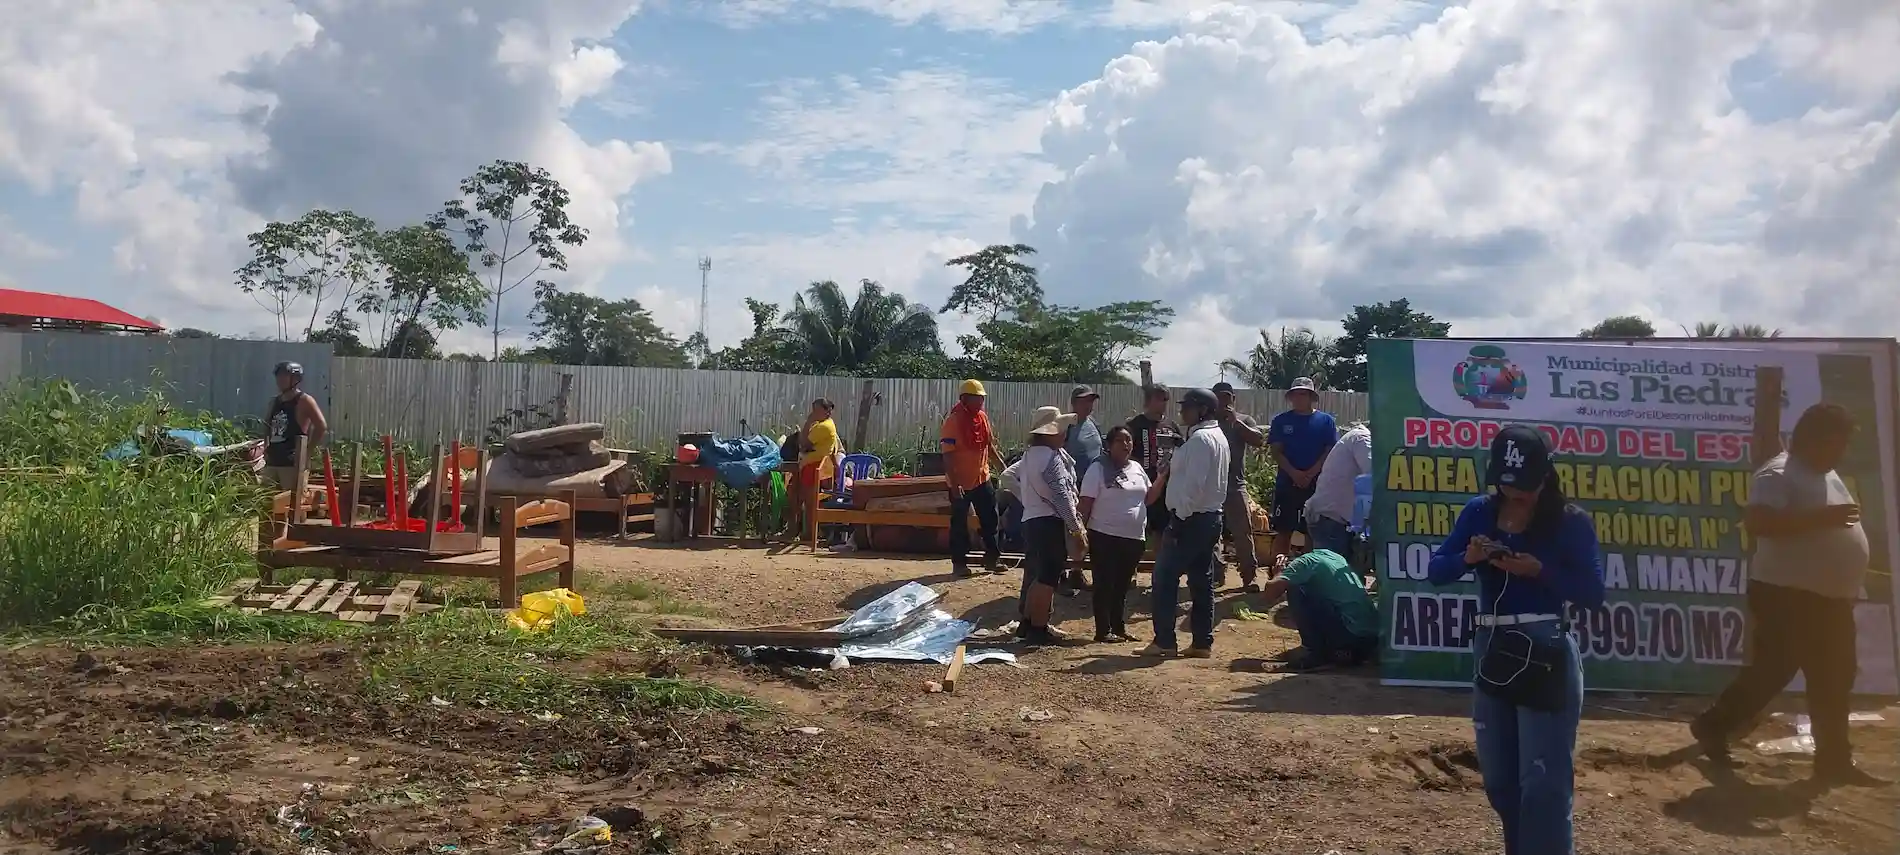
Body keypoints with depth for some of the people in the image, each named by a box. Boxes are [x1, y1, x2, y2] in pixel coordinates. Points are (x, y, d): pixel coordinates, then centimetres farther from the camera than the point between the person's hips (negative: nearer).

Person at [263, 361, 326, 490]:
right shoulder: (275, 402, 16)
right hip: (272, 462, 8)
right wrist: (266, 448, 17)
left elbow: (322, 426, -16)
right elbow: (267, 425, 32)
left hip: (293, 463, -8)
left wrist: (307, 450, -15)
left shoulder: (304, 401, -7)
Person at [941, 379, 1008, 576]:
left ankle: (992, 558, 23)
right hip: (961, 483, -7)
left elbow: (990, 446, 15)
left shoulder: (983, 417, 4)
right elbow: (947, 455, -20)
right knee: (959, 524, 5)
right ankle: (959, 563, 15)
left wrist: (1003, 468, 12)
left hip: (982, 478, 7)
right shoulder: (953, 420, -18)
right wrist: (954, 483, -24)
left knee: (990, 519, 11)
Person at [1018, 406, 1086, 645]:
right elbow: (1061, 495, -21)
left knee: (1035, 574, 16)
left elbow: (1016, 476, 28)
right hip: (1051, 522, -10)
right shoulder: (1051, 456, -16)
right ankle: (1038, 629, -2)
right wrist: (1076, 527, -19)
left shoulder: (1030, 454, 15)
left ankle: (1026, 623, 22)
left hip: (1031, 520, 10)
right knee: (1048, 576, -5)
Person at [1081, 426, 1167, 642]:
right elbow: (1086, 503, -9)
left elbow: (1148, 497, 16)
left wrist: (1163, 476, 3)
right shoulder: (1098, 469, -7)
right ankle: (1103, 630, 4)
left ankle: (1119, 628, 22)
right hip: (1105, 536, -6)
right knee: (1105, 585, -1)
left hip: (1134, 537, 6)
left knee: (1122, 586, 14)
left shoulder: (1137, 468, 12)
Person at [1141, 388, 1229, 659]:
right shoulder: (1217, 437, 16)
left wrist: (1180, 518, -20)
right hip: (1210, 517, 10)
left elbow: (1193, 484, -22)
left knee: (1165, 577, -4)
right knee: (1201, 581, 10)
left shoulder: (1199, 439, -16)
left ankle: (1164, 641, -2)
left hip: (1191, 518, -10)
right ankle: (1203, 642, 12)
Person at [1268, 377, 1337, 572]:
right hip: (1287, 483, 0)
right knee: (1283, 531, 1)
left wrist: (1310, 474, -13)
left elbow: (1330, 451, -1)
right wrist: (1294, 473, -14)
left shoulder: (1325, 420, 3)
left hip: (1317, 484, 0)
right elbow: (1276, 452, 0)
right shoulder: (1281, 421, 5)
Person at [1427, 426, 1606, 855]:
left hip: (1547, 657, -5)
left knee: (1544, 783, -3)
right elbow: (1435, 571, 2)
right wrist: (1467, 558, -18)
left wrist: (1539, 570, -24)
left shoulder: (1571, 520, -7)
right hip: (1491, 654, 5)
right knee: (1499, 780, 17)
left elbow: (1593, 593, -11)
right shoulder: (1479, 512, 4)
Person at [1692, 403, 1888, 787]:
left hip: (1830, 597, 9)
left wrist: (1850, 583, 17)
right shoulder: (1779, 474, -15)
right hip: (1789, 596, -9)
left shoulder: (1826, 476, 15)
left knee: (1833, 681, 10)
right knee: (1770, 672, -3)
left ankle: (1835, 761, 18)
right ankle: (1713, 727, 12)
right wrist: (1821, 517, -32)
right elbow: (1756, 522, -30)